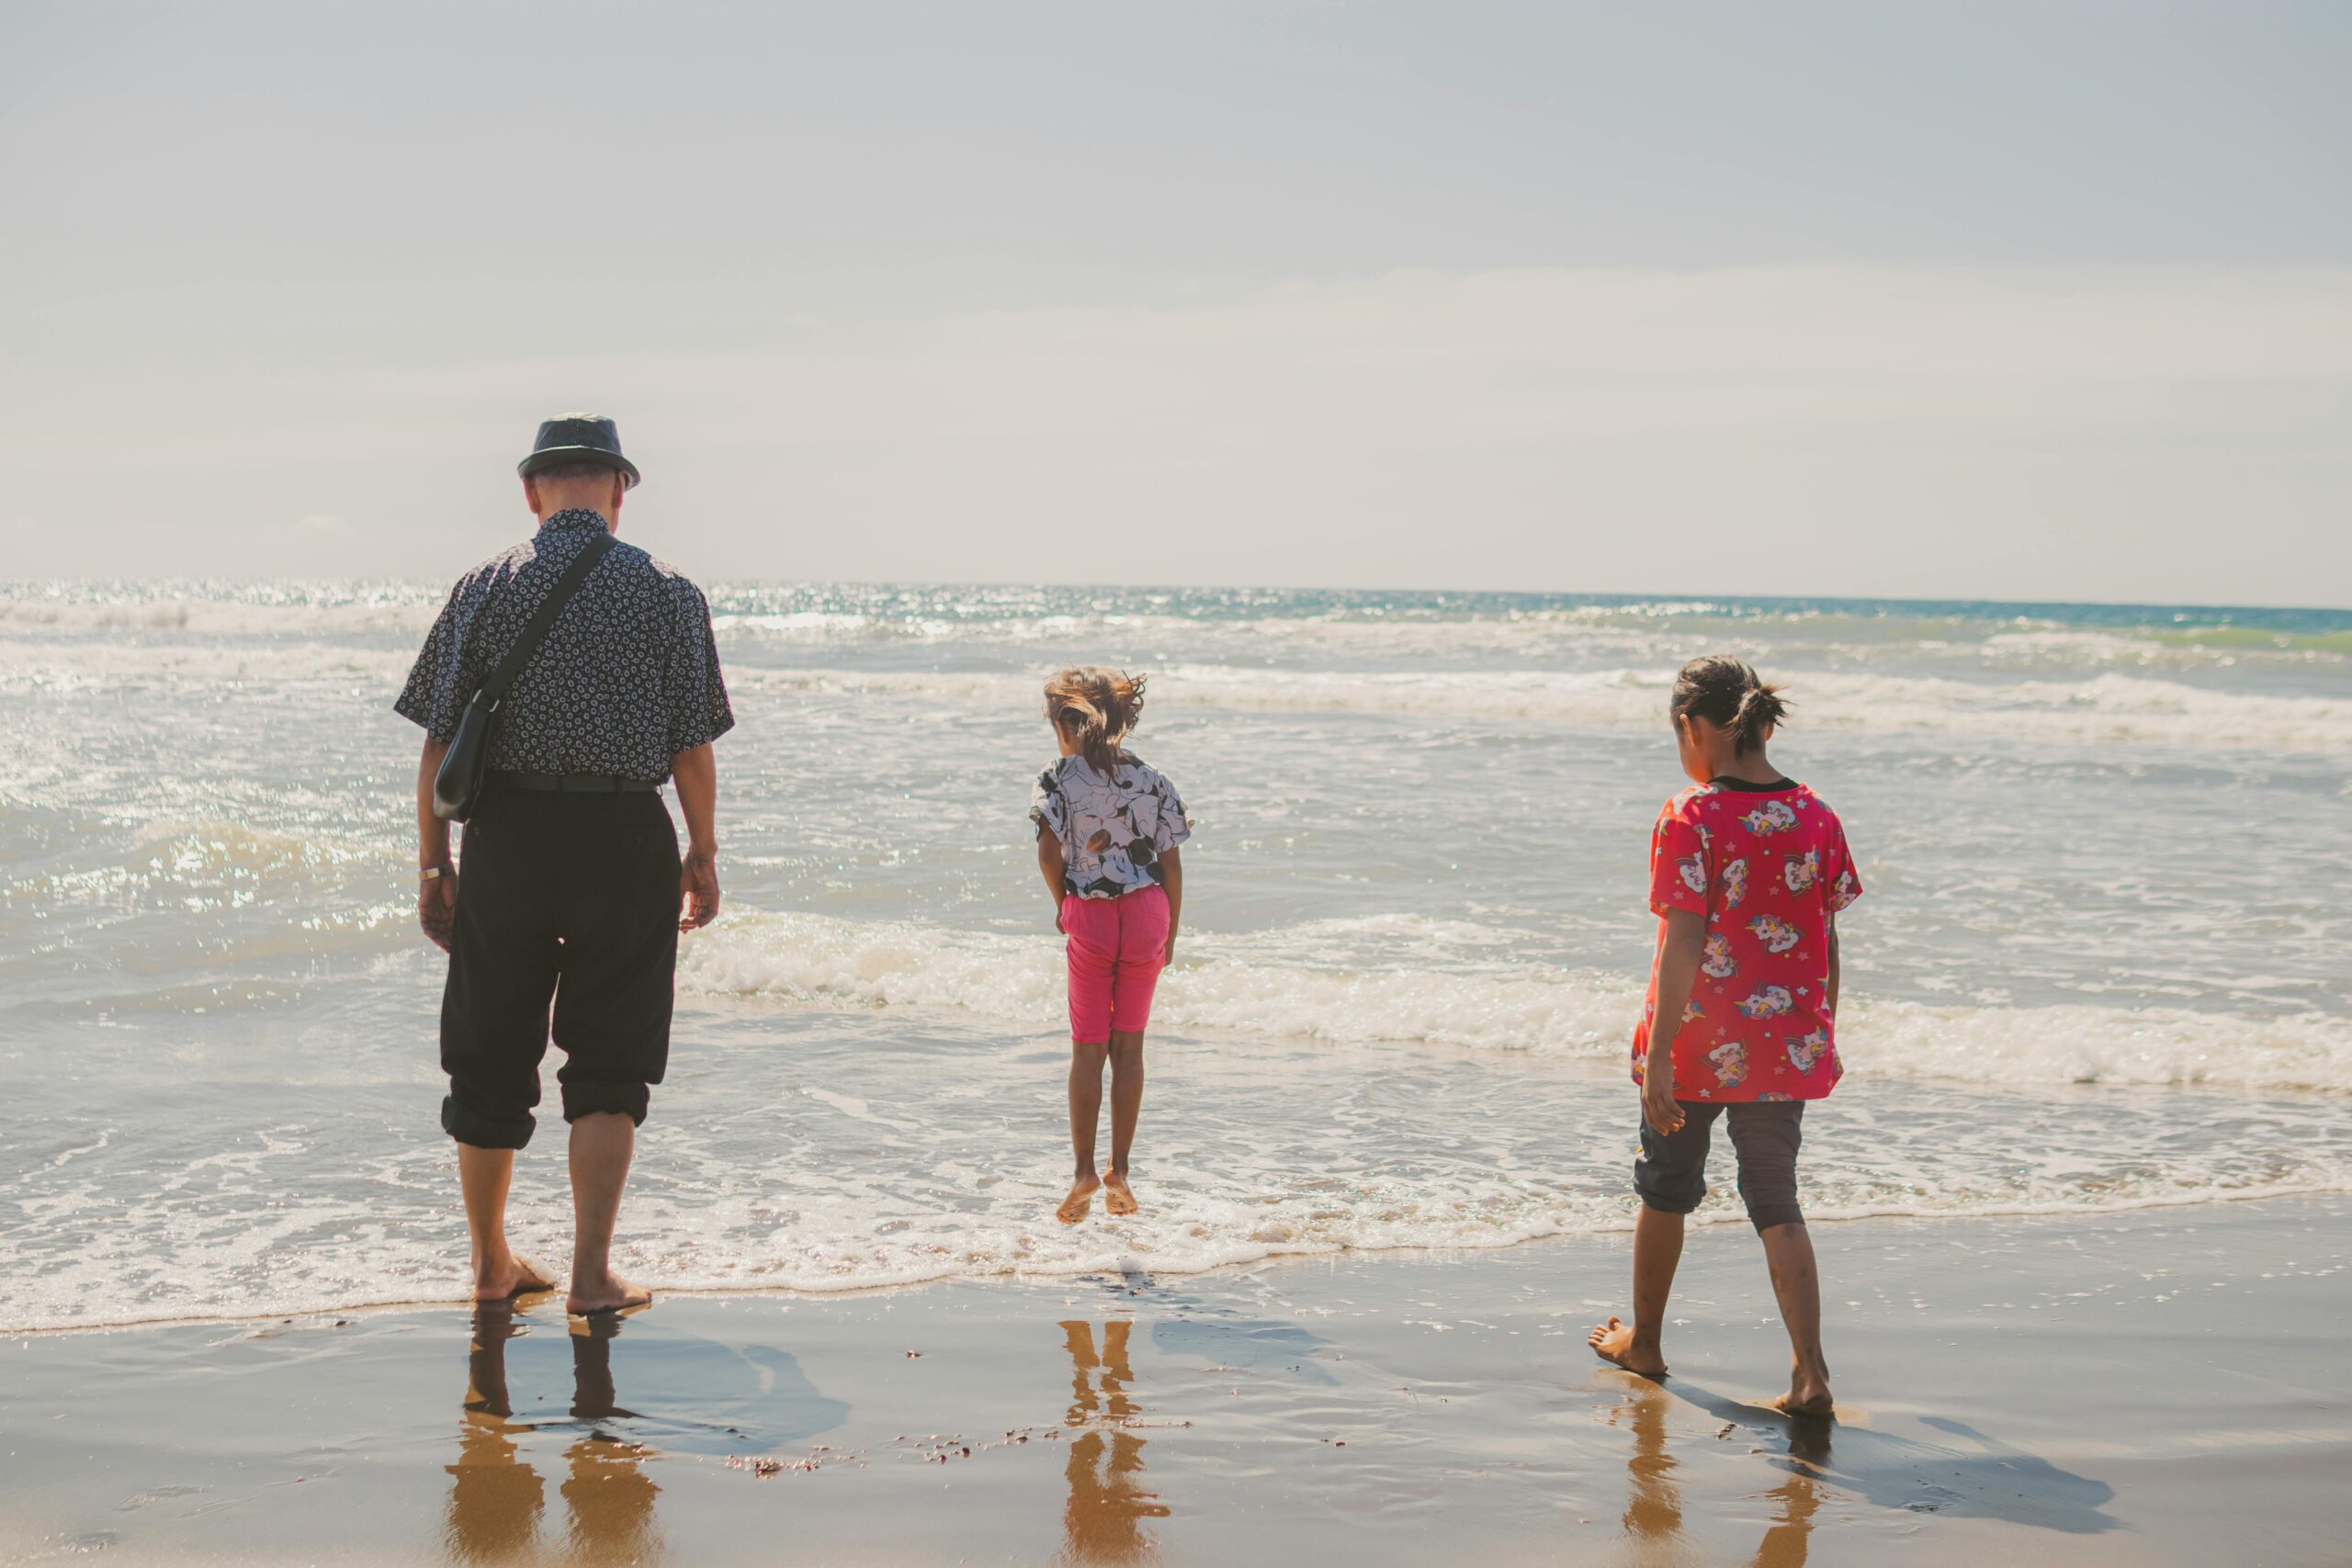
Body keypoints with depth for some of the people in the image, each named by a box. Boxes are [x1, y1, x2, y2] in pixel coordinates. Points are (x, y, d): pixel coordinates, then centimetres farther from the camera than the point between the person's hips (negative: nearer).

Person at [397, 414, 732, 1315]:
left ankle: (492, 1266, 24)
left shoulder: (485, 588, 1)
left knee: (490, 1058, 13)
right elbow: (691, 746, -1)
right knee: (609, 1064, 8)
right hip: (625, 836, -1)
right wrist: (702, 853, 11)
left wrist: (432, 864, 6)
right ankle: (592, 1275, 3)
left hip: (506, 834, 1)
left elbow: (439, 741, -1)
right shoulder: (668, 595, -1)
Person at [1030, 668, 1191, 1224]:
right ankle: (1119, 1172, 9)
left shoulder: (1057, 781, -5)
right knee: (1129, 1044, 9)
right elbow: (1171, 863, 2)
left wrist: (1062, 903, 2)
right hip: (1147, 912, 2)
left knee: (1088, 1047, 6)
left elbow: (1049, 851, -16)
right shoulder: (1153, 781, 3)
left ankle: (1085, 1170, 0)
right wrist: (1170, 933, 10)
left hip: (1090, 914, -2)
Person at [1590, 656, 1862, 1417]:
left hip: (1699, 1041, -3)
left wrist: (1658, 1057, -17)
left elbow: (1682, 947, -18)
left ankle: (1643, 1340, 34)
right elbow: (1826, 946, 6)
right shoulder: (1817, 818, 1)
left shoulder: (1690, 819, -15)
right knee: (1776, 1203, 8)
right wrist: (1821, 1035, 18)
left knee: (1666, 1189, 17)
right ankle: (1810, 1373, -4)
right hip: (1786, 1043, 4)